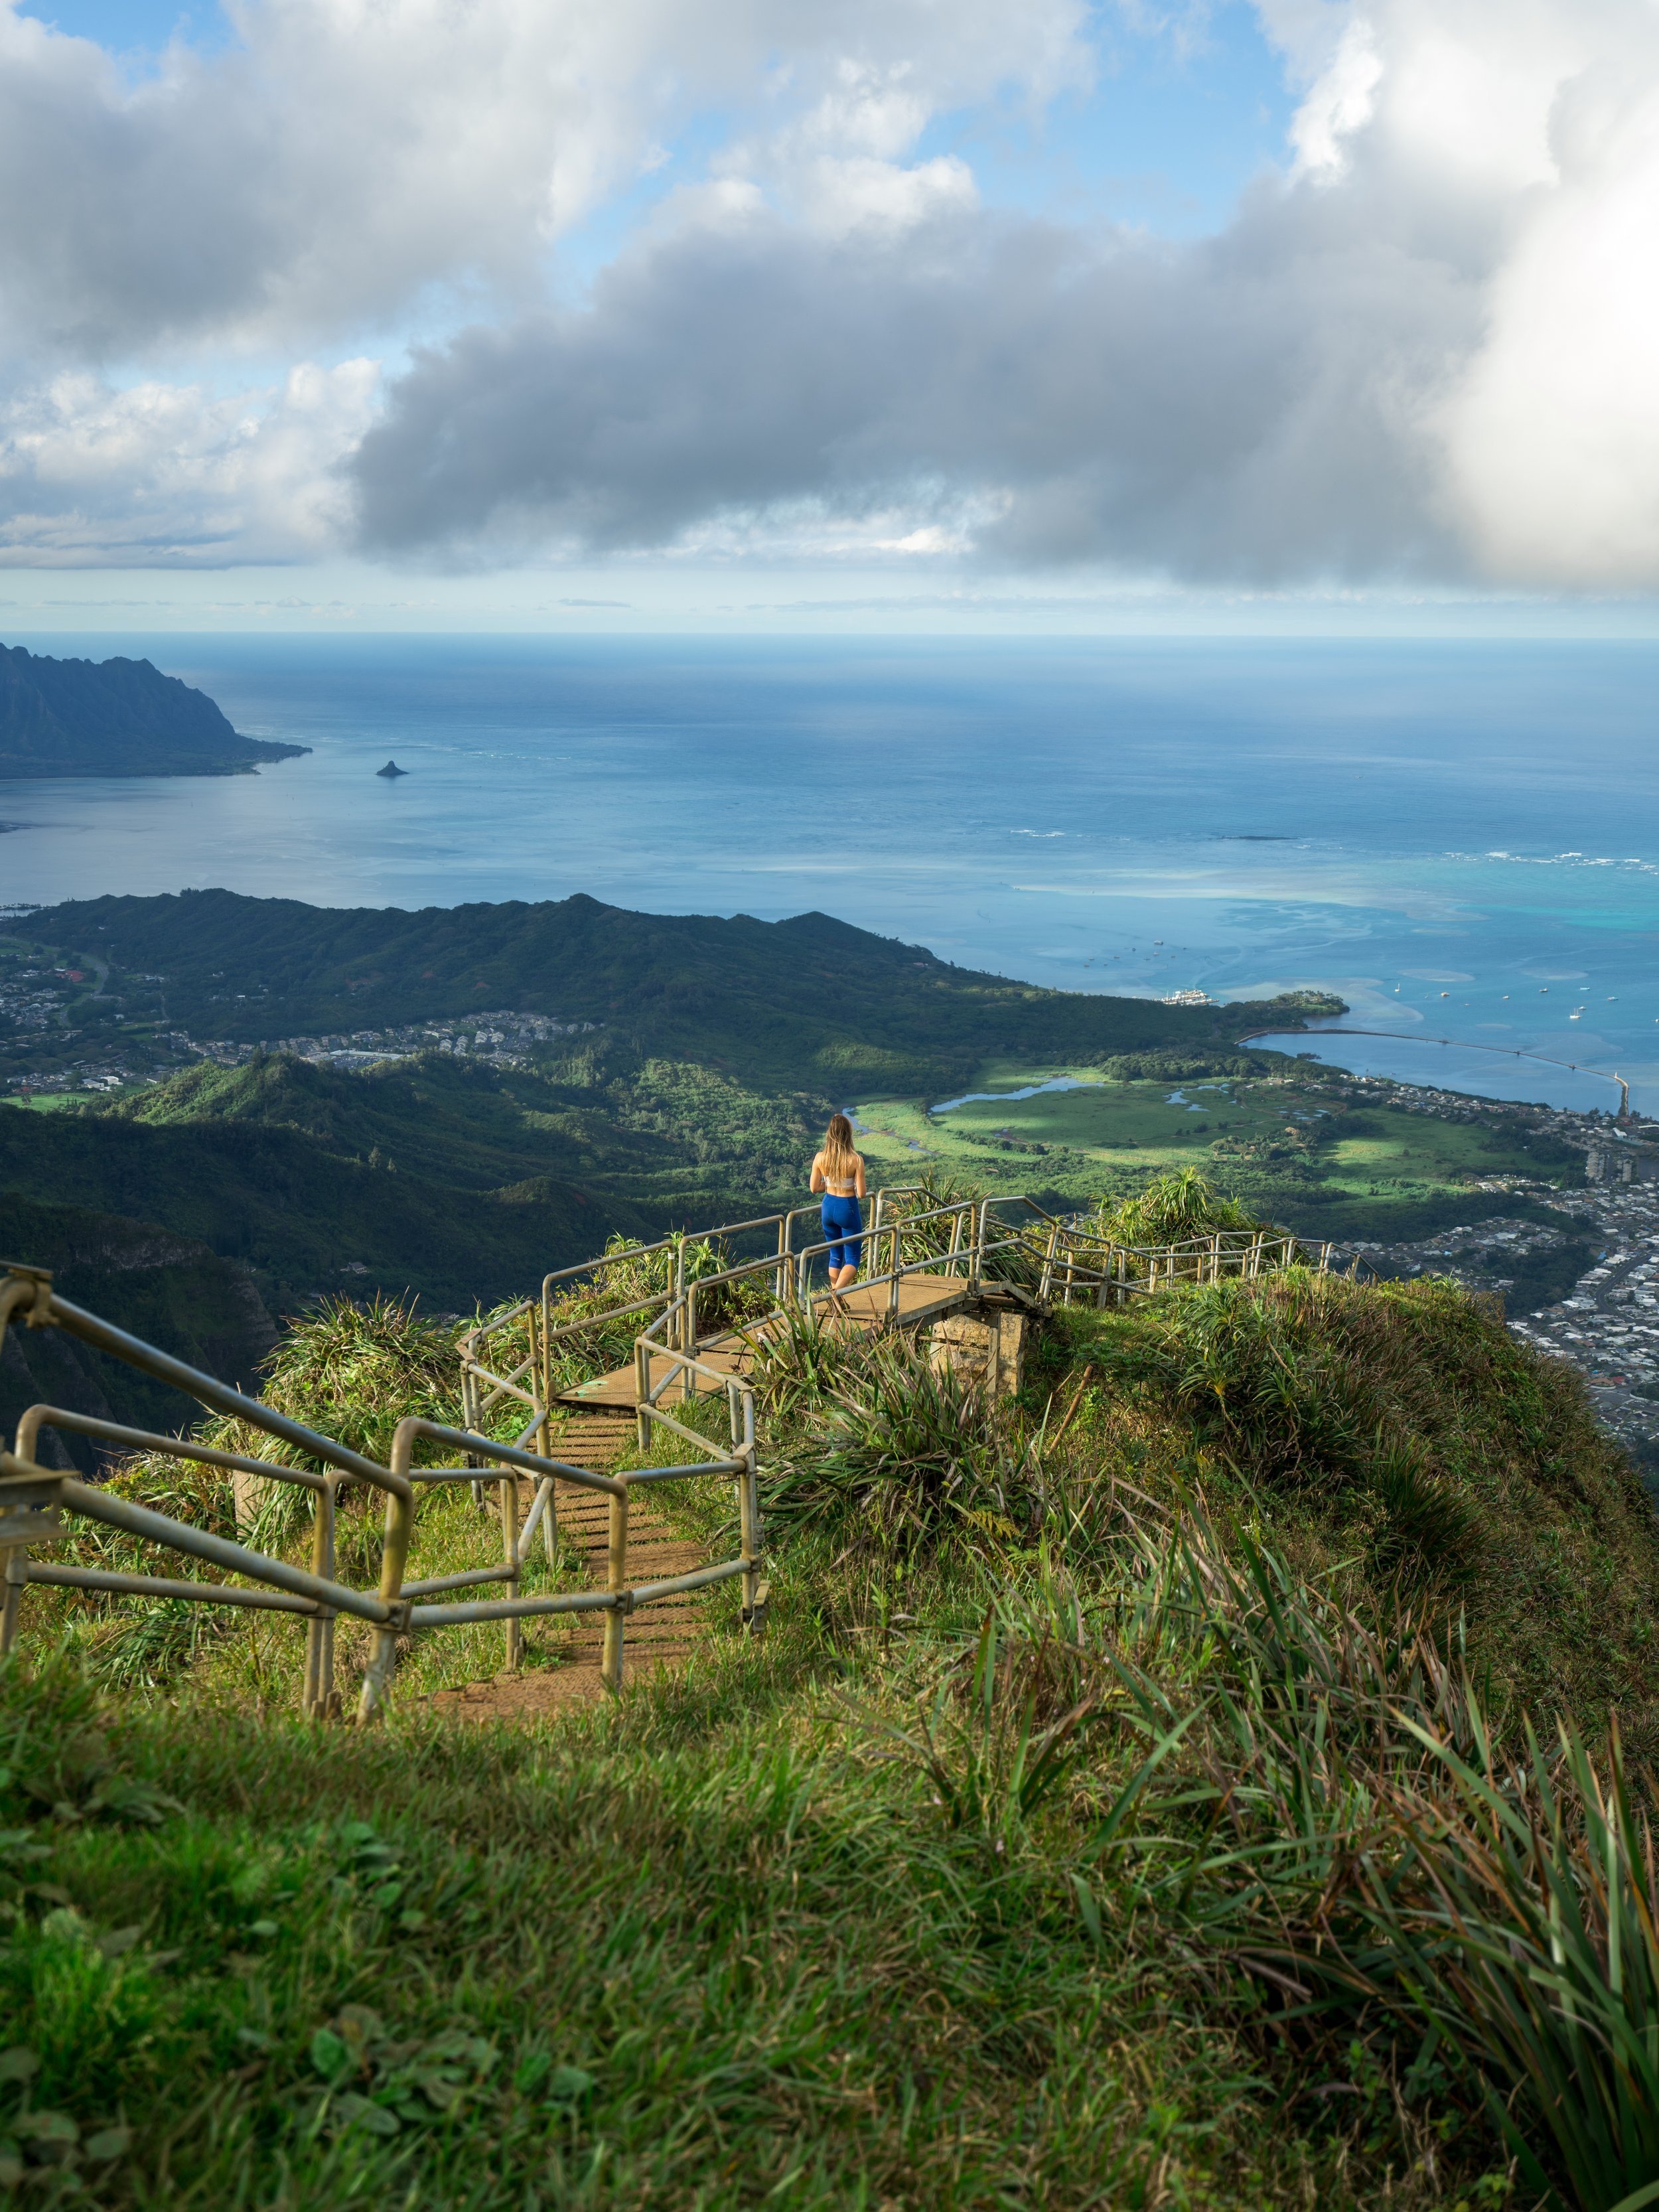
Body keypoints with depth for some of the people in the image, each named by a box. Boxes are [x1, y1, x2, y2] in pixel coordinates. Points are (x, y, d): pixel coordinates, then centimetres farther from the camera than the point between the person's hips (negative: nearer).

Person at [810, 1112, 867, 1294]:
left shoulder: (820, 1158, -9)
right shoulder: (856, 1161, -19)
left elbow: (815, 1188, 0)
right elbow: (861, 1193, -16)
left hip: (828, 1207, 4)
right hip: (848, 1209, -4)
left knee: (835, 1256, 20)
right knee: (852, 1259, 6)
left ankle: (834, 1296, 22)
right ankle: (835, 1293, -17)